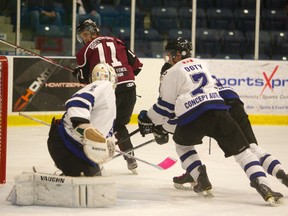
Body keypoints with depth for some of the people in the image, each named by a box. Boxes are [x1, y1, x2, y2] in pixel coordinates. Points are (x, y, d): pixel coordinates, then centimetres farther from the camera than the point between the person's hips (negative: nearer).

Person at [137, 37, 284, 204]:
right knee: (241, 149, 3)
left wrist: (148, 120, 23)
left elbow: (166, 106, 9)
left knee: (182, 143, 27)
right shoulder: (201, 64, 27)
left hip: (193, 117, -3)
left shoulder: (172, 73, 10)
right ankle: (262, 184, -17)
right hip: (219, 111, 3)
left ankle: (202, 181, 13)